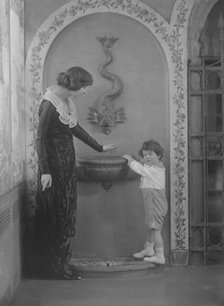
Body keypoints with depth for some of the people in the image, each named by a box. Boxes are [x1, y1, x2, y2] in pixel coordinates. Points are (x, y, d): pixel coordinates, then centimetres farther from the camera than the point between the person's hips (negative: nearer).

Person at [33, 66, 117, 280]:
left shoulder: (68, 102, 8)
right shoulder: (49, 104, -17)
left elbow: (75, 129, 21)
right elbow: (40, 138, -18)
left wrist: (99, 147, 27)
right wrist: (44, 171, -22)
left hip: (67, 165, 9)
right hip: (54, 166, -9)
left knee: (66, 214, 12)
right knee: (53, 217, 0)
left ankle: (61, 265, 22)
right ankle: (52, 268, 12)